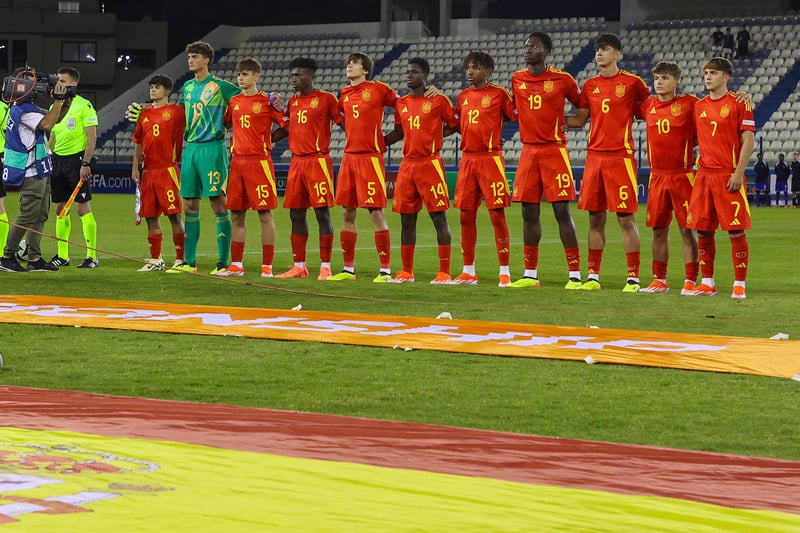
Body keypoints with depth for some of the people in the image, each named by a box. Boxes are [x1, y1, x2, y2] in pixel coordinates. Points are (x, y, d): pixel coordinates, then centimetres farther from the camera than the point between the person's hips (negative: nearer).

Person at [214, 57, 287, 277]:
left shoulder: (267, 101, -4)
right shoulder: (234, 101, 11)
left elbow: (287, 126, -5)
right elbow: (224, 124, 24)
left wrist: (268, 141, -10)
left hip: (259, 161, -6)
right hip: (237, 161, 6)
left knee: (265, 214, -3)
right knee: (236, 215, 7)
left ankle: (267, 266, -1)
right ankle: (236, 265, 13)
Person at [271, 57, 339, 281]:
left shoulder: (326, 99, -4)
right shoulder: (293, 102, 16)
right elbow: (285, 129, 22)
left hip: (318, 160, -7)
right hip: (297, 161, 7)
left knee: (322, 212, -6)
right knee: (296, 214, 7)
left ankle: (325, 267, -5)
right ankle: (299, 266, 13)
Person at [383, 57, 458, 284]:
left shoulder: (438, 101, -4)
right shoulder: (401, 103, 13)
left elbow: (454, 125, 3)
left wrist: (436, 136, -7)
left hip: (430, 163, -6)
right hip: (407, 164, 6)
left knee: (439, 217, -5)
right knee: (407, 219, 7)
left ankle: (444, 272, -5)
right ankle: (406, 272, 14)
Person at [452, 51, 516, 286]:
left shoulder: (499, 93, -4)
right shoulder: (463, 96, 14)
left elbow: (517, 116, -5)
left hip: (491, 158, -6)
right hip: (467, 159, 6)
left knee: (497, 214, -6)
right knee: (466, 216, 7)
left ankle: (505, 272, -3)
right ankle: (468, 271, 15)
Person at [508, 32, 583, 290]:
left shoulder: (562, 80, -4)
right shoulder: (517, 79, 8)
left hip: (554, 150, -4)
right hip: (528, 150, 5)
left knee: (562, 211, -8)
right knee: (529, 213, 6)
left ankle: (574, 274, -6)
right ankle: (530, 274, 12)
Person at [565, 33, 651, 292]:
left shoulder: (632, 83, -2)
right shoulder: (590, 86, 12)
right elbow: (579, 120, 17)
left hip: (621, 157, -5)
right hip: (594, 156, 5)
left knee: (626, 219, -5)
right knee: (595, 218, 7)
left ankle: (633, 278, -2)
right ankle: (593, 277, 12)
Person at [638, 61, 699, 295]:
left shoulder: (689, 103, -5)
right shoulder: (648, 106, 7)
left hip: (683, 175, -4)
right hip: (657, 176, 4)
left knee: (687, 229, -3)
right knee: (658, 229, 8)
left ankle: (690, 281, 0)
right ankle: (659, 280, 15)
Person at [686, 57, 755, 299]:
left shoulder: (739, 103, -3)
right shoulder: (699, 106, 14)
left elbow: (748, 140, -7)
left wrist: (738, 173, -13)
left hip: (729, 176, -6)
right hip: (704, 175, 6)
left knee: (736, 230, -6)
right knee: (702, 230, 5)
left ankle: (739, 284, -1)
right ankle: (707, 283, 14)